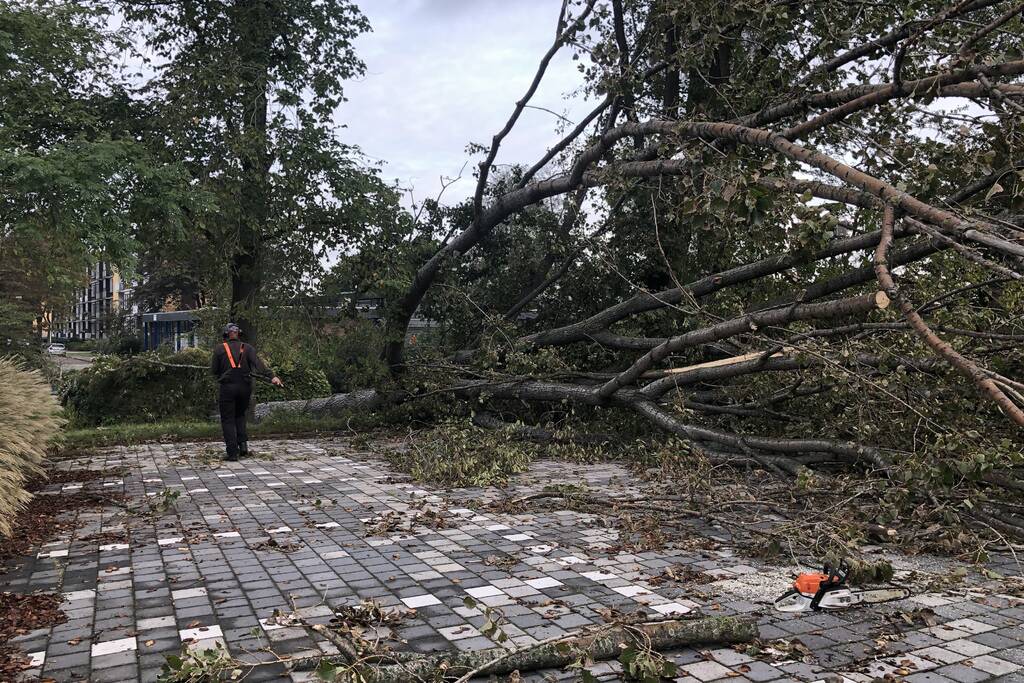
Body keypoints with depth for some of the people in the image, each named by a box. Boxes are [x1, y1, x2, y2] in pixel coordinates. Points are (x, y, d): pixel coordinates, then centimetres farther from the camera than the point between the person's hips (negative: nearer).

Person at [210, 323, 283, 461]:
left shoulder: (219, 349, 2)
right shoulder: (247, 348, 6)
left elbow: (213, 370, 2)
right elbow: (259, 364, -9)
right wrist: (272, 376, -19)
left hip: (227, 387, -3)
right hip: (245, 387, 3)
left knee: (228, 420, 4)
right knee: (240, 415, 23)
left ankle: (232, 453, -1)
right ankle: (243, 443, 7)